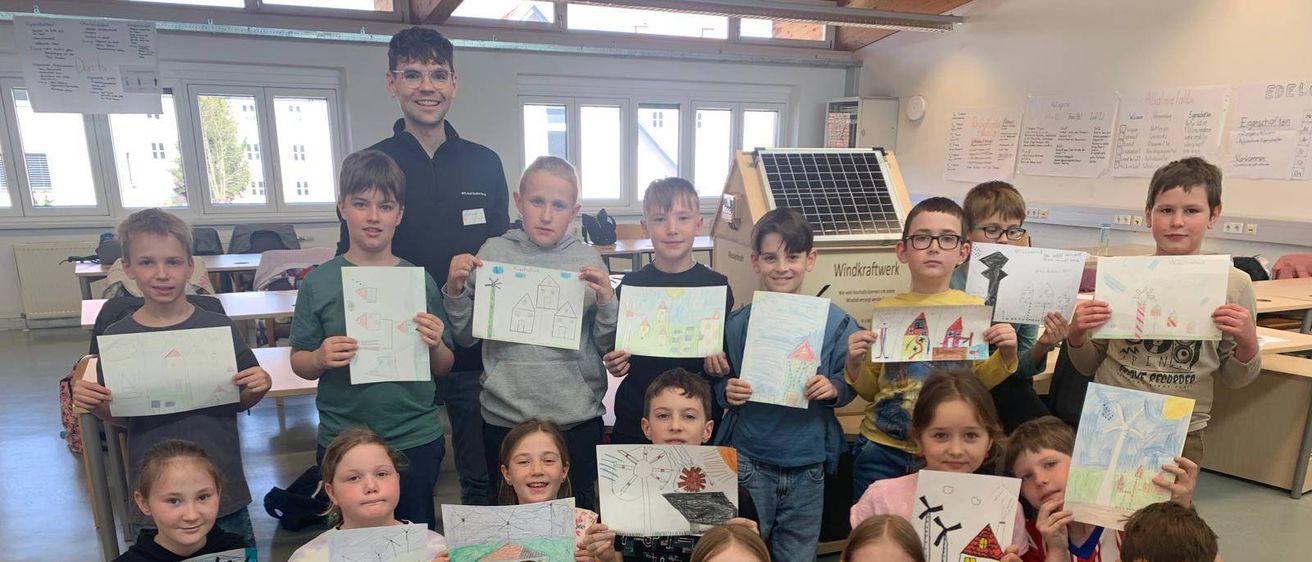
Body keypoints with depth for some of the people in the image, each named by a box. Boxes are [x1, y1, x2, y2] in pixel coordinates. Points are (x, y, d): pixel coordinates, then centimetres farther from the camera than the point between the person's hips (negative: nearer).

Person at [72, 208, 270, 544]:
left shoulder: (219, 327, -8)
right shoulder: (117, 336, -4)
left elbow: (240, 402, 2)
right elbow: (120, 418, 6)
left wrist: (258, 388, -19)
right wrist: (94, 404, -14)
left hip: (221, 482, -1)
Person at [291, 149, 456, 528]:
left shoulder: (420, 280, -4)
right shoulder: (319, 282, -5)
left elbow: (443, 369, 2)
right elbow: (299, 363, 1)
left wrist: (435, 345, -18)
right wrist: (321, 359, -19)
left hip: (415, 440, 0)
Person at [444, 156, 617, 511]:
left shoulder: (588, 261, -3)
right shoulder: (494, 252, -1)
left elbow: (606, 347, 0)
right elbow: (465, 336, 4)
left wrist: (606, 302, -16)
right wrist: (455, 290, -11)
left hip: (576, 417, 0)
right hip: (504, 416, 1)